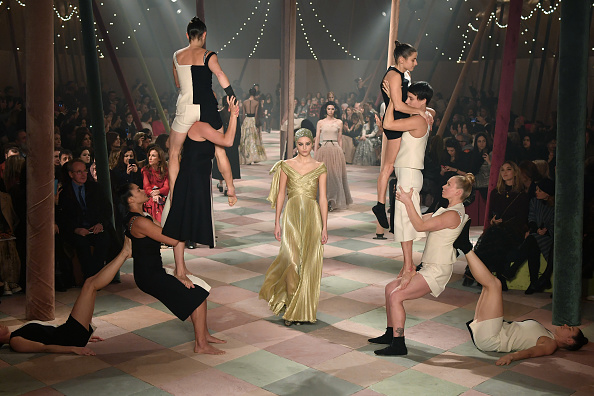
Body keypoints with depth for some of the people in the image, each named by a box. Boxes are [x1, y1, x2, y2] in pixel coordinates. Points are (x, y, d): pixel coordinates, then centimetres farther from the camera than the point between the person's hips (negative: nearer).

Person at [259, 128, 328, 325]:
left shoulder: (320, 167, 5)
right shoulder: (286, 166, 5)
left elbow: (323, 198, 3)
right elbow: (280, 195, 6)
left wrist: (324, 227, -1)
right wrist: (277, 222, 2)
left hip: (312, 217, 1)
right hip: (292, 215, -1)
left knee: (309, 263, 0)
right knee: (292, 261, -11)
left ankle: (303, 308, 17)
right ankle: (290, 307, 8)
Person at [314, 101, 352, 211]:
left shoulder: (339, 122, 10)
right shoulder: (320, 122, 9)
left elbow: (340, 139, 11)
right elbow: (317, 139, 7)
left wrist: (341, 152, 6)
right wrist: (315, 154, 0)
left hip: (336, 150, 0)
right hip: (323, 149, 0)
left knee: (335, 175, -5)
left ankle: (333, 201, -1)